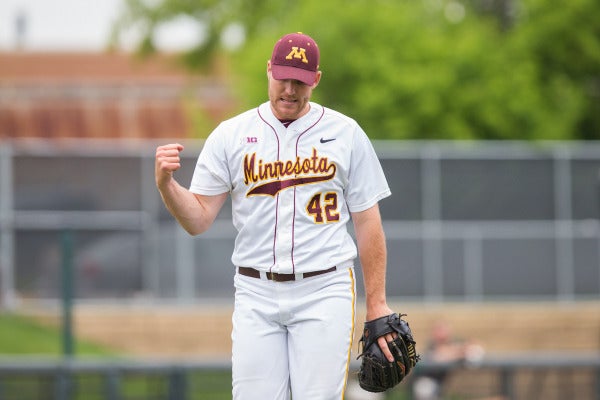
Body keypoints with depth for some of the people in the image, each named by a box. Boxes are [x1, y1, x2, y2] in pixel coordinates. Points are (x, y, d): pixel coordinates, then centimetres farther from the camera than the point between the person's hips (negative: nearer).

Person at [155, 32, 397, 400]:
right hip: (256, 296, 1)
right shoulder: (230, 135, 5)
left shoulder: (346, 134, 4)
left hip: (324, 292, -1)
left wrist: (376, 304, 1)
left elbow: (368, 222, 5)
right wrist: (165, 183, -18)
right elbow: (198, 220, 2)